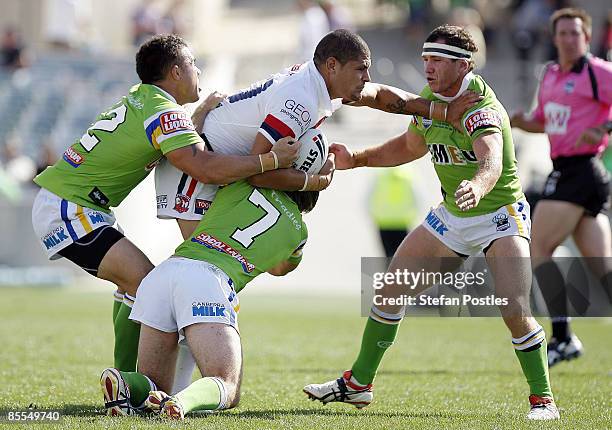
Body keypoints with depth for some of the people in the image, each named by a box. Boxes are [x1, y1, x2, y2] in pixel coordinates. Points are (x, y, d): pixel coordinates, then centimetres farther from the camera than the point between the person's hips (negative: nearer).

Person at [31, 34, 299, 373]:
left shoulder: (139, 97, 12)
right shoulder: (163, 112, -16)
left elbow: (185, 137, 27)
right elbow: (205, 168, -29)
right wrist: (270, 160, -25)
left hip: (58, 202, 10)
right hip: (67, 209, -10)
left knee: (133, 282, 16)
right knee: (144, 281, -16)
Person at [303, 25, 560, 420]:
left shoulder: (481, 109, -27)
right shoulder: (428, 99, -2)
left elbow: (492, 163, -47)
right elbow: (410, 146, 18)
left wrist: (477, 186, -69)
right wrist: (357, 159, 6)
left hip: (500, 215, -7)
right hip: (451, 216, 7)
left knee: (515, 311, -23)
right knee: (391, 290, 4)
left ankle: (543, 399, -6)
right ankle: (358, 383, 18)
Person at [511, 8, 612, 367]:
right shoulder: (551, 75, 17)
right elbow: (543, 121, 29)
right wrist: (518, 120, 9)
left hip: (581, 171, -8)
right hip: (564, 172, 8)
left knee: (539, 250, -9)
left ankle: (563, 338, -6)